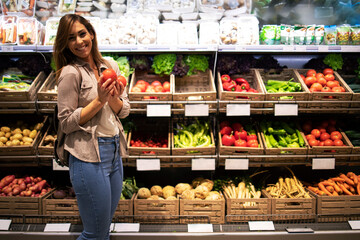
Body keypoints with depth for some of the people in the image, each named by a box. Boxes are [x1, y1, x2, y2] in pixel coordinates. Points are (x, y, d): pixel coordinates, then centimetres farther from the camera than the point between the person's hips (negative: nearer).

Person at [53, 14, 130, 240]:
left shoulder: (110, 66, 7)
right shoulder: (71, 73, -11)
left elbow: (124, 111, 9)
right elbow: (67, 123, -12)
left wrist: (113, 98, -12)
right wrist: (99, 100, -19)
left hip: (115, 150, 7)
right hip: (89, 157, -6)